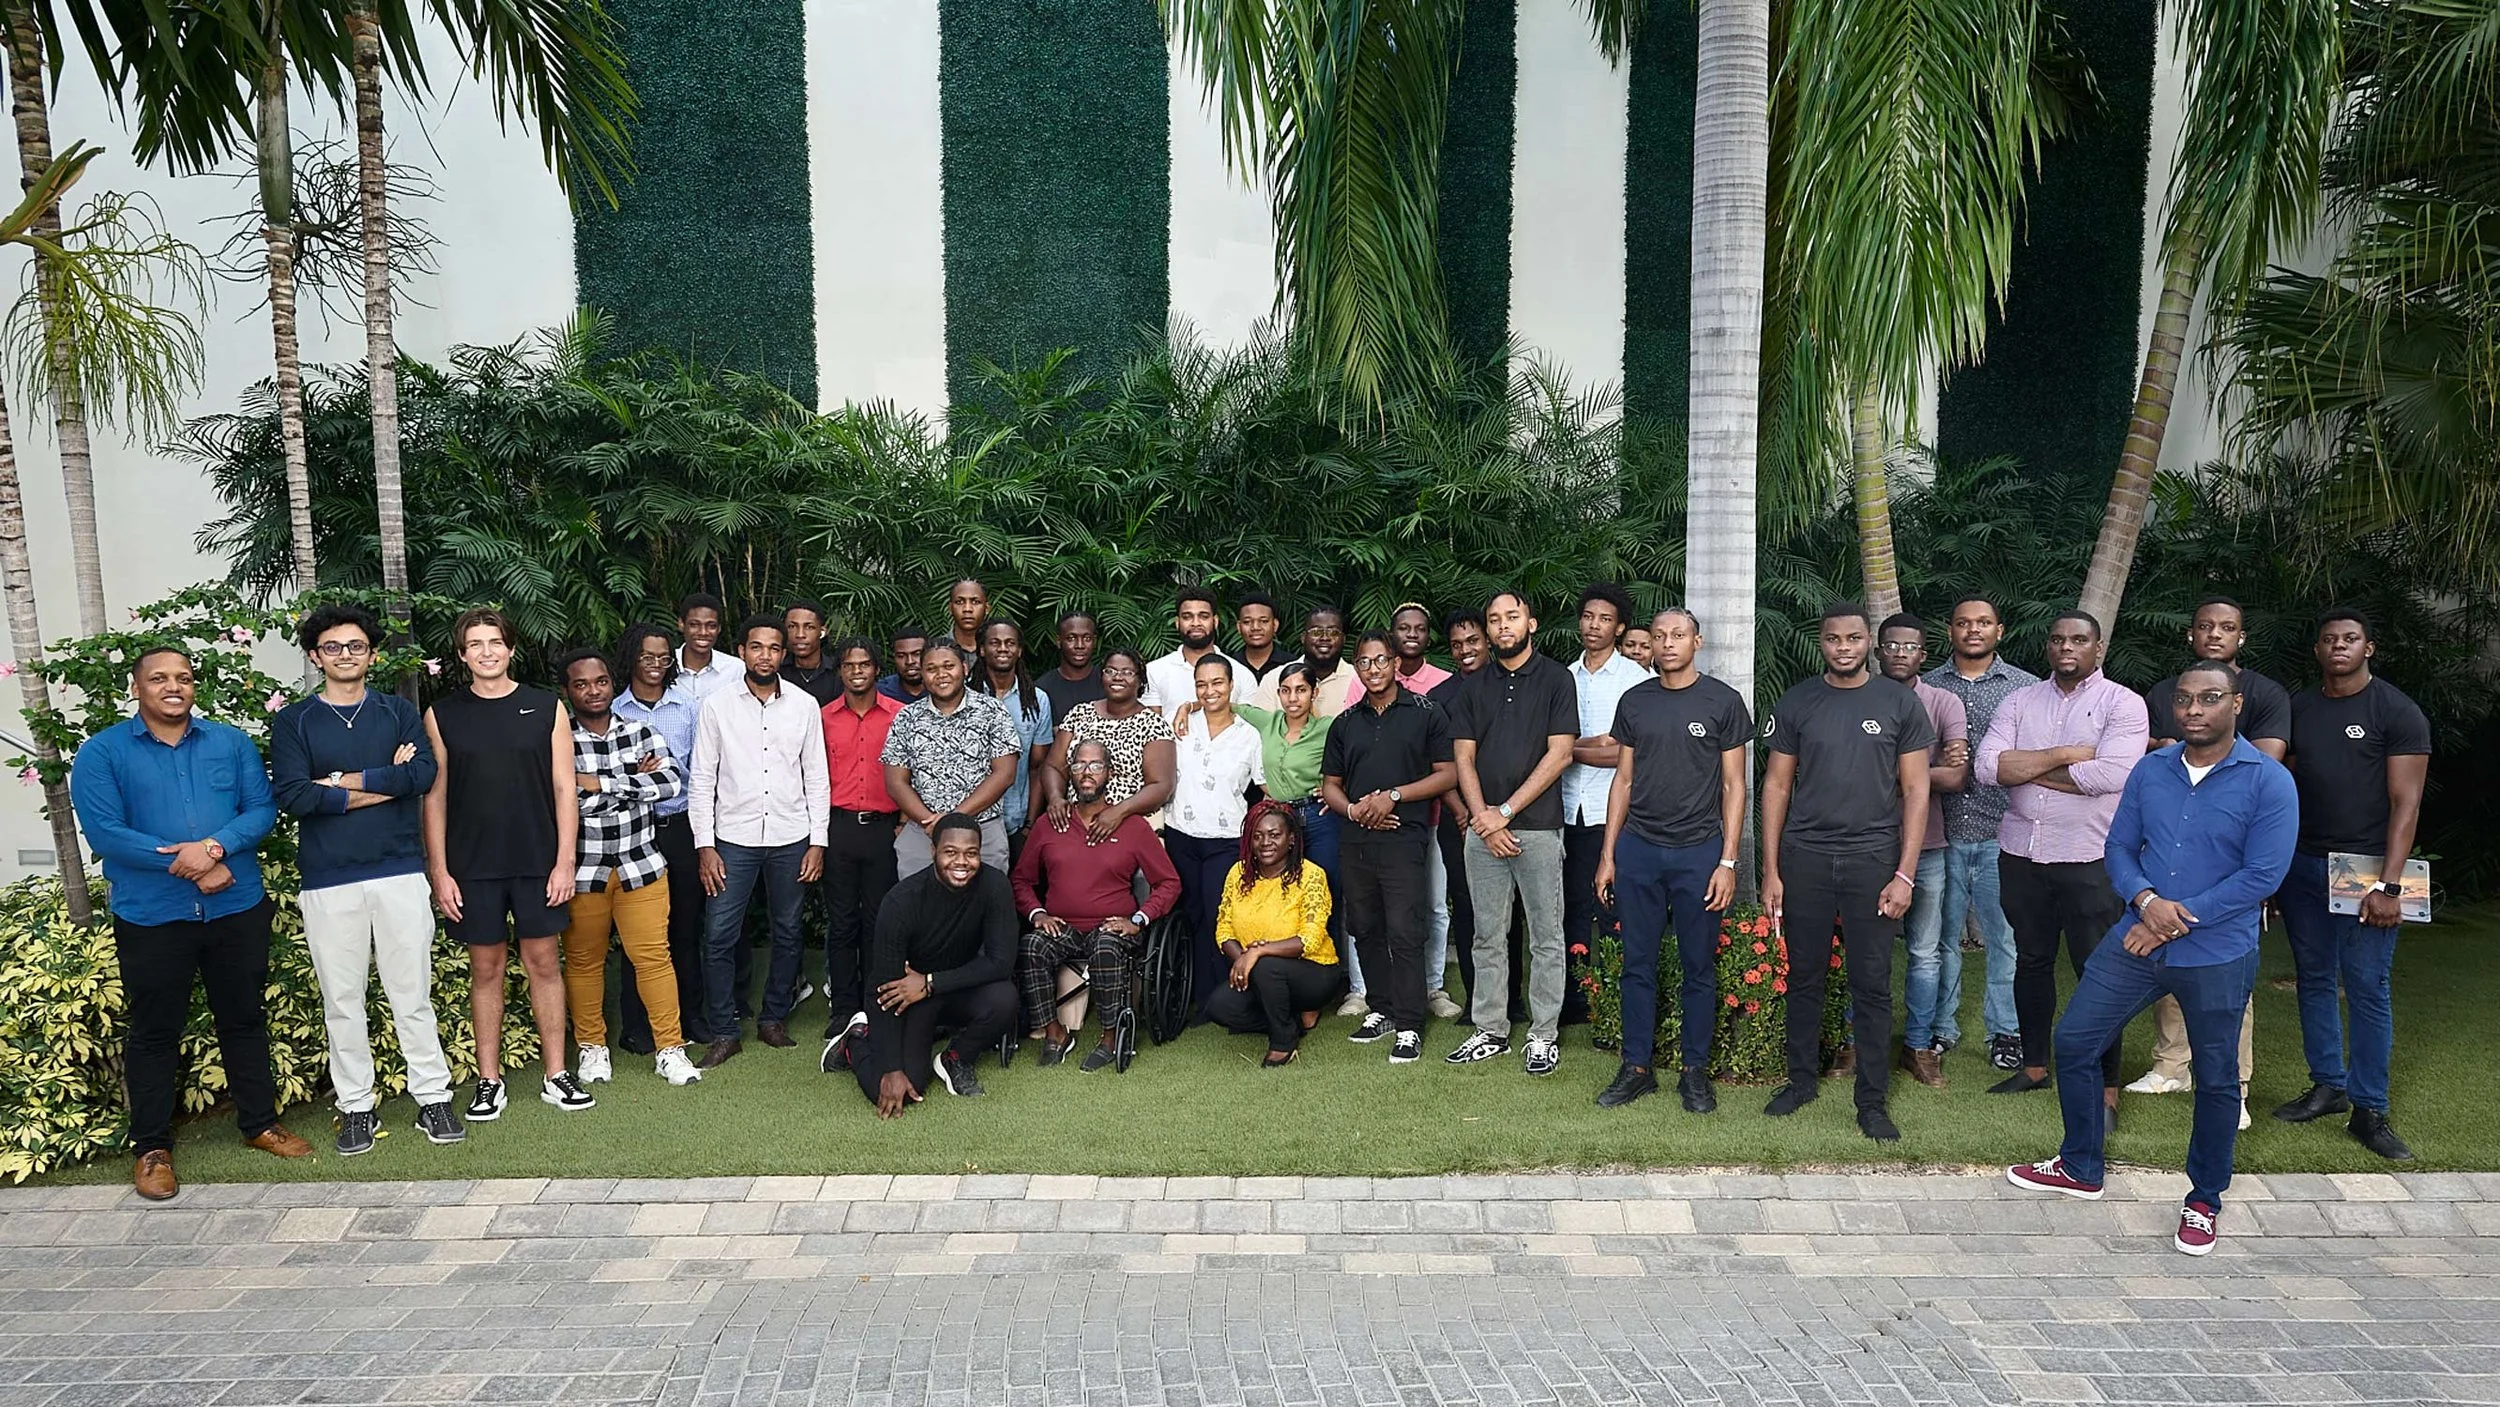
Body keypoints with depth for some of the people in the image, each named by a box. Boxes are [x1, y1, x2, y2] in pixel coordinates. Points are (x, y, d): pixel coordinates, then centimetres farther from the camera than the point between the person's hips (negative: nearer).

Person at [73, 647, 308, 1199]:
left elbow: (262, 808, -1)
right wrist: (193, 867, -17)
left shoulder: (231, 742, 6)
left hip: (237, 908, 2)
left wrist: (215, 846, -20)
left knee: (245, 1018, 13)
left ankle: (260, 1122, 26)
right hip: (151, 918, -2)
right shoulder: (101, 753, -2)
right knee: (154, 1031, 7)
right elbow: (104, 832, -11)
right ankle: (151, 1147, 19)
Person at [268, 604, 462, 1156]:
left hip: (400, 873, 0)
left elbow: (423, 774, -8)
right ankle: (357, 1107, 19)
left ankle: (433, 1098, 14)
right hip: (328, 882, 0)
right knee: (342, 1001, 8)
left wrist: (341, 781, -9)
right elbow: (292, 796, -9)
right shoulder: (293, 721, 6)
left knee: (413, 994, 5)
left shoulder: (399, 712, 9)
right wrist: (383, 783, -9)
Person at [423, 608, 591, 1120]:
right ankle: (489, 1080, 18)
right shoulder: (442, 714, 3)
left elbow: (564, 789, 2)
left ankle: (556, 1075, 14)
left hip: (539, 862, 0)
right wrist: (439, 872, -2)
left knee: (544, 963, 6)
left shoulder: (546, 708, 3)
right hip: (472, 866, 0)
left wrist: (565, 860, -5)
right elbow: (434, 797, 3)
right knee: (486, 968, 7)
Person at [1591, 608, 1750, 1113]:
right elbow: (1623, 780, 12)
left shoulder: (1723, 701, -1)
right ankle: (1637, 1067, 17)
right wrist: (1608, 853, 7)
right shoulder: (1634, 701, 8)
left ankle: (1694, 1070, 18)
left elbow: (1734, 785, 0)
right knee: (1638, 965, 7)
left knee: (1699, 967, 6)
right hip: (1637, 850, 3)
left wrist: (1728, 862, -7)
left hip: (1699, 852, -2)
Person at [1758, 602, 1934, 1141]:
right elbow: (1776, 786, 6)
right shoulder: (1796, 703, 4)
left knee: (1872, 985, 3)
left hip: (1873, 861, -1)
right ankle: (1801, 1080, 24)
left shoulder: (1899, 703, 2)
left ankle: (1872, 1101, 13)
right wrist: (1770, 870, 0)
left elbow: (1915, 791, 2)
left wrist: (1904, 874, -5)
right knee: (1804, 977, 9)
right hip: (1804, 859, 1)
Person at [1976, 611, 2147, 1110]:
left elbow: (2112, 774, -20)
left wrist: (2026, 768, -10)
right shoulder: (2020, 701, 8)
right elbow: (1987, 766, -6)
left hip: (2091, 859, -4)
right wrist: (2063, 755, -15)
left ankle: (2106, 1084, 12)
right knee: (2031, 961, 15)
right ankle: (2034, 1065, 29)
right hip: (2021, 853, 4)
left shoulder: (2122, 703, -4)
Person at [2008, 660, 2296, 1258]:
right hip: (2134, 941, 4)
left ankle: (2204, 1199, 30)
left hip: (2217, 956, -4)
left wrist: (2180, 918, -16)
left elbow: (2261, 876, -14)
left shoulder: (2268, 782, -9)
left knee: (2216, 1079, 9)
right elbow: (2119, 848, 6)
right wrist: (2146, 901, -14)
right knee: (2073, 1041, 5)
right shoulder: (2150, 771, 3)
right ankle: (2080, 1168, 25)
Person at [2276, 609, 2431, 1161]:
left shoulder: (2398, 713, -4)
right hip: (2303, 863, 5)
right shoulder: (2298, 707, 11)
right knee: (2313, 980, 10)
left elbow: (2406, 803, -8)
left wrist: (2388, 886, -15)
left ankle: (2369, 1110, 3)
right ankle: (2328, 1086, 21)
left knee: (2367, 988, -4)